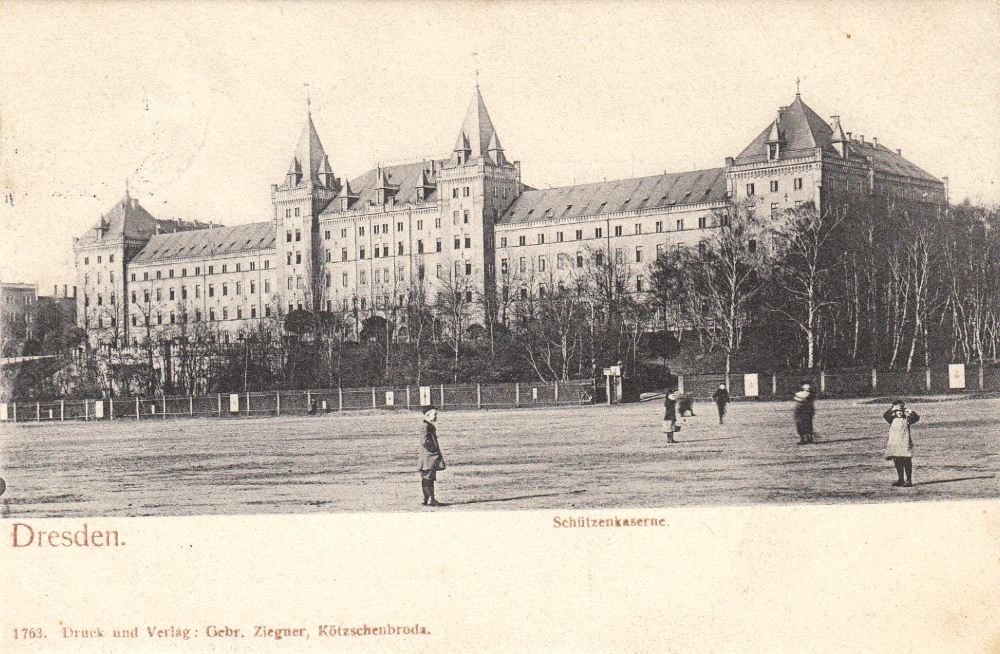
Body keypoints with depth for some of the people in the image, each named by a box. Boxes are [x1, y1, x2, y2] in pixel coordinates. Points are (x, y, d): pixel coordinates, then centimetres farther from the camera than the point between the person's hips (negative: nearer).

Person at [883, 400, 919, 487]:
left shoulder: (907, 419, 5)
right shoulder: (892, 419, 10)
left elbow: (916, 418, -8)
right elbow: (885, 415, -7)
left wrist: (911, 413, -22)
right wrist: (892, 409, -17)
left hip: (905, 443, -3)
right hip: (894, 443, 3)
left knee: (907, 462, -6)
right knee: (897, 463, 8)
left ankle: (908, 480, 0)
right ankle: (901, 480, 19)